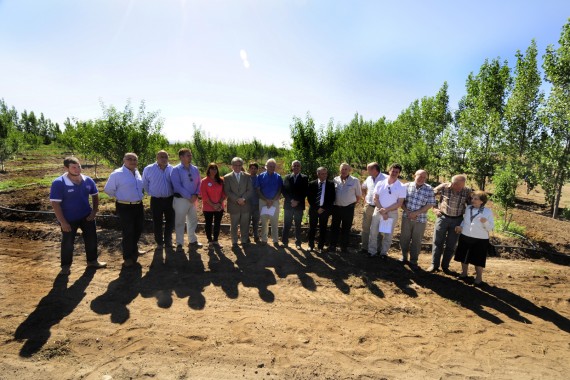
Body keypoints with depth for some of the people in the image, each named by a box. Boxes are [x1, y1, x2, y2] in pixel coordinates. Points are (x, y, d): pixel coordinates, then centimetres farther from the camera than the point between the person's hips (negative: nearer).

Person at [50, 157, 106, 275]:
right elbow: (55, 203, -18)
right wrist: (63, 222, -19)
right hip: (69, 219, -4)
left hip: (86, 216, 4)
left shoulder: (88, 180, -6)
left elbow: (95, 195, 9)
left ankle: (92, 261, 31)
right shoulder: (58, 183, -19)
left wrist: (94, 211, 0)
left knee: (91, 239, 12)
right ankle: (66, 266, 28)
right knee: (67, 243, 9)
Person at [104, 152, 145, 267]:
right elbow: (108, 190, -9)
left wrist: (136, 197, 13)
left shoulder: (137, 172, 7)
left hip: (138, 205, 7)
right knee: (128, 232, 1)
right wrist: (120, 197, 1)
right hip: (125, 207, -7)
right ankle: (128, 257, 18)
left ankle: (134, 250, 43)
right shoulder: (117, 174, -15)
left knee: (138, 228, 19)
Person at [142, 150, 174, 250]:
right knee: (157, 222, 8)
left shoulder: (172, 169, -1)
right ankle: (159, 242, 25)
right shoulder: (148, 169, -3)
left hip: (170, 199, 1)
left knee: (170, 221, 11)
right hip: (156, 200, -1)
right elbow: (145, 184, 8)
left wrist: (174, 193, 6)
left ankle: (168, 241, 30)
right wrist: (151, 193, 9)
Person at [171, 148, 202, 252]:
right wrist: (189, 196, -18)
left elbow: (199, 183, 9)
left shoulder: (195, 169, 6)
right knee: (180, 222, 5)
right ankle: (179, 244, 18)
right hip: (180, 199, -5)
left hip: (193, 199, 5)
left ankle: (192, 241, 30)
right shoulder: (176, 170, -10)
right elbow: (177, 186, -16)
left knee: (193, 221, 15)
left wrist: (196, 195, -8)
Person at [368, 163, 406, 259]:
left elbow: (399, 203, -8)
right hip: (378, 211, 1)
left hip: (392, 213, -1)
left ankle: (384, 253, 24)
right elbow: (375, 198, -2)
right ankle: (372, 251, 19)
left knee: (388, 234, 9)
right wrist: (382, 211, -11)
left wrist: (386, 210, -15)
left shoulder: (401, 187, -5)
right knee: (373, 232, 5)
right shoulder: (380, 183, -1)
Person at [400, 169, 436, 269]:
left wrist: (416, 213, -13)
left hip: (420, 219, -1)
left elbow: (430, 205, -6)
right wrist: (408, 212, -13)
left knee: (416, 241, 9)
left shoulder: (429, 189, -4)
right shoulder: (406, 186, -2)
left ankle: (413, 261, 24)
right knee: (404, 238, 10)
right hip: (406, 217, 1)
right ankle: (404, 257, 31)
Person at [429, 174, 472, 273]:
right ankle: (434, 265, 14)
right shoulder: (443, 187, -11)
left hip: (457, 220, 1)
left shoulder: (467, 191, -8)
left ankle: (445, 266, 23)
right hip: (442, 217, -1)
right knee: (438, 242, 4)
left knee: (451, 245, 9)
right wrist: (435, 208, -1)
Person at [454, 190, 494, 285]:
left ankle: (479, 277, 22)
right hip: (465, 237, 4)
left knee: (478, 259, 5)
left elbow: (491, 228, -8)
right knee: (464, 257, 14)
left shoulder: (488, 212, -7)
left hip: (480, 240, -4)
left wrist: (485, 222, -27)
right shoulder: (468, 208, 4)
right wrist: (460, 227, 1)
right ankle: (464, 273, 32)